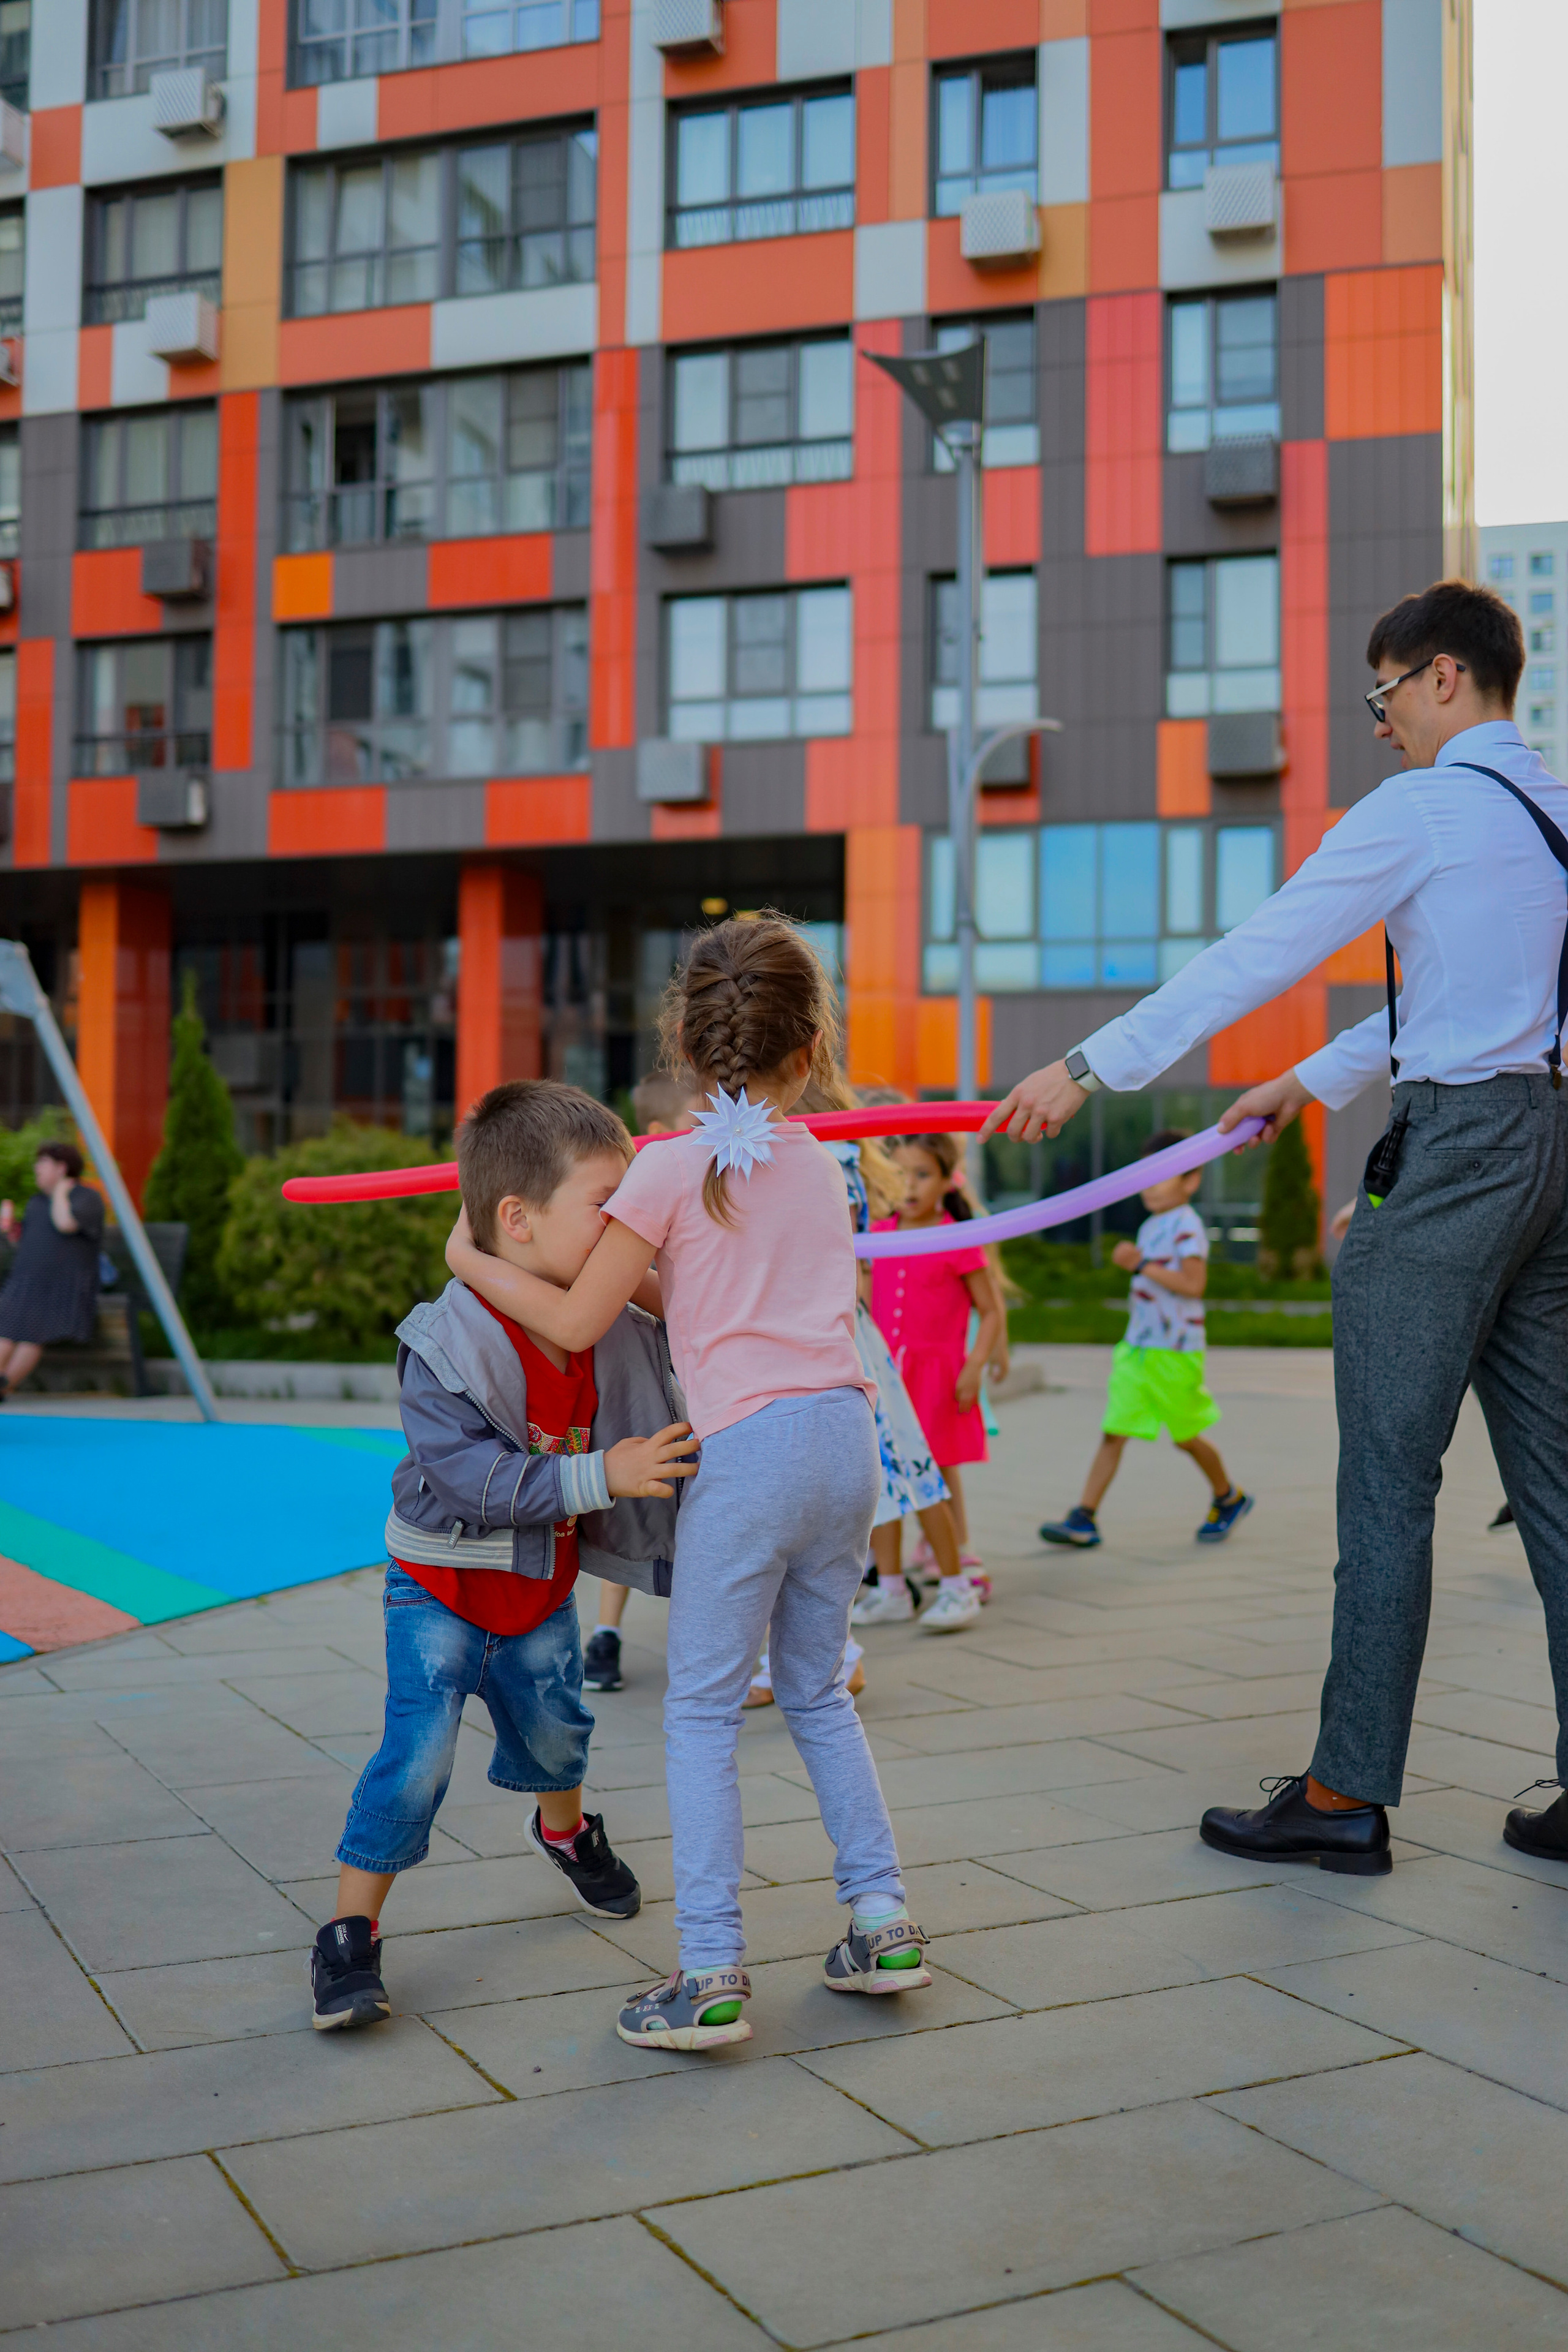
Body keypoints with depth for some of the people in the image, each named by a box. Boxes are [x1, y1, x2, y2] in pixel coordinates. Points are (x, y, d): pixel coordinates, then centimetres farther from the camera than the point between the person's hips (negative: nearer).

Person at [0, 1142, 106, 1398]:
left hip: (64, 1290, -6)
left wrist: (60, 1191, -6)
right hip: (25, 1284, 6)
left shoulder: (88, 1197, -2)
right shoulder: (37, 1201, 19)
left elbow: (66, 1224, -22)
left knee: (33, 1338, -26)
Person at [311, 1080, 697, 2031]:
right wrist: (600, 1476, -37)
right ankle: (350, 1934, 4)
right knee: (417, 1756, -12)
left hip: (543, 1583, 6)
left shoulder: (611, 1325, -11)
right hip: (442, 1588, -5)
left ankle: (566, 1829, 55)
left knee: (555, 1725, 22)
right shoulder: (446, 1343, -29)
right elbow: (470, 1477, -35)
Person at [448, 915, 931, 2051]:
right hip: (847, 1440, 6)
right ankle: (883, 1920, 23)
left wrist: (471, 1261, 10)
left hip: (750, 1448, -6)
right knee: (819, 1691, 20)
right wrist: (656, 1277, 25)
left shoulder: (673, 1165, -5)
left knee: (702, 1711, 3)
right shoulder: (821, 1166, 13)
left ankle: (712, 1974, 3)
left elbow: (576, 1322, -3)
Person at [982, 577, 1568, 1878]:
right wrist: (1313, 1081, 30)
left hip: (1459, 1148, -9)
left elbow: (1256, 954, -12)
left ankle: (1349, 1794, 2)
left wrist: (1090, 1065, -9)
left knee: (1389, 1477, -4)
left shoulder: (1423, 807, -9)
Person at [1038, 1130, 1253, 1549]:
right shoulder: (1151, 1227, 14)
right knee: (1113, 1432, -1)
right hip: (1137, 1348, 7)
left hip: (1175, 1351, -7)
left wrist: (1141, 1264, -26)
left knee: (1186, 1436, 8)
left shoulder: (1187, 1227, -13)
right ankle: (1083, 1519, -5)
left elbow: (1193, 1283, -26)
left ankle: (1229, 1500, 32)